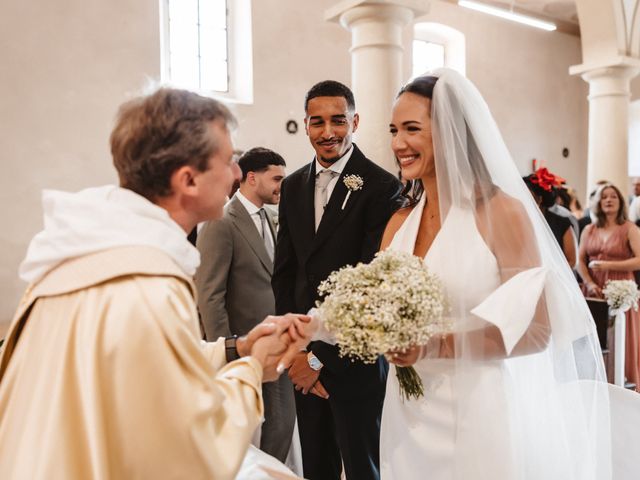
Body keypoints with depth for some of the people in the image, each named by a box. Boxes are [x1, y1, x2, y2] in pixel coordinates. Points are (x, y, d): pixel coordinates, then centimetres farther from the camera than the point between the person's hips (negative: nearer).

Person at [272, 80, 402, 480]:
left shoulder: (382, 187, -13)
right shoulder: (293, 185, 6)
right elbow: (284, 271, 7)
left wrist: (321, 358, -13)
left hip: (354, 356, -5)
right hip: (304, 357, 6)